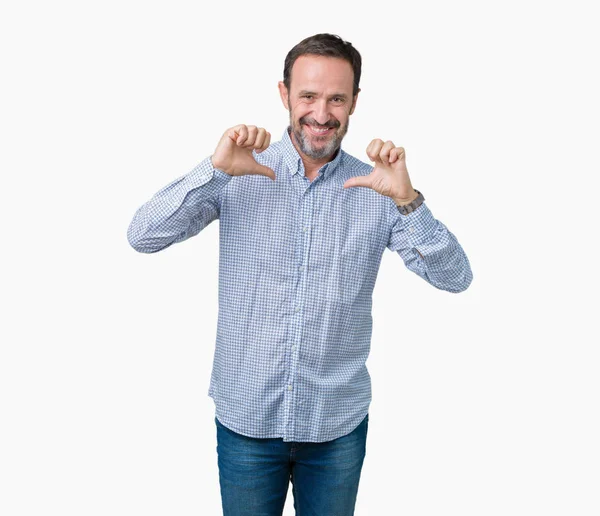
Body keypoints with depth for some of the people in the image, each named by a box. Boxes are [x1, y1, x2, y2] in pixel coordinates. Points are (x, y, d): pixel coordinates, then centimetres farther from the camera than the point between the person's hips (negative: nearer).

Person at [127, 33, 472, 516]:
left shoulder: (375, 188, -5)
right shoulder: (240, 177, -6)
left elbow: (455, 278, -10)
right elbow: (143, 237, -12)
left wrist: (407, 199, -26)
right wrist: (214, 169, -24)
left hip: (339, 424, 1)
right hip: (245, 419, 0)